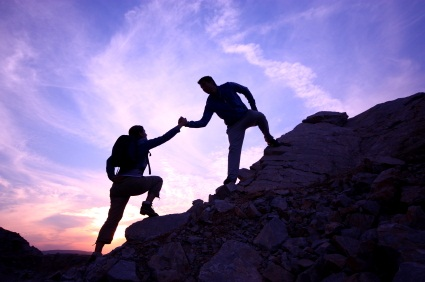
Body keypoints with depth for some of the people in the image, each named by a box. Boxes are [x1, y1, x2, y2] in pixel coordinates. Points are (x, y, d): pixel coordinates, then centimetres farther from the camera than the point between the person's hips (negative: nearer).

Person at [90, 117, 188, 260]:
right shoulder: (143, 144, 6)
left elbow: (110, 161, 17)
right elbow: (163, 138, 3)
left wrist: (112, 177, 7)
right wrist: (180, 125, 10)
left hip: (118, 185, 7)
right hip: (133, 182, -6)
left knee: (113, 219, 6)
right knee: (157, 180, 18)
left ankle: (97, 252, -1)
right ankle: (147, 205, -2)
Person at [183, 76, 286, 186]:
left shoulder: (228, 86, -7)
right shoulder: (211, 103, -6)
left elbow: (245, 91, 6)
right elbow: (203, 122, -10)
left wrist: (254, 107, 4)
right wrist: (188, 123, -25)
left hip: (246, 115, 1)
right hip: (234, 125, 0)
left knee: (259, 115, -31)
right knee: (234, 148, -20)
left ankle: (270, 140, -7)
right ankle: (231, 178, -29)